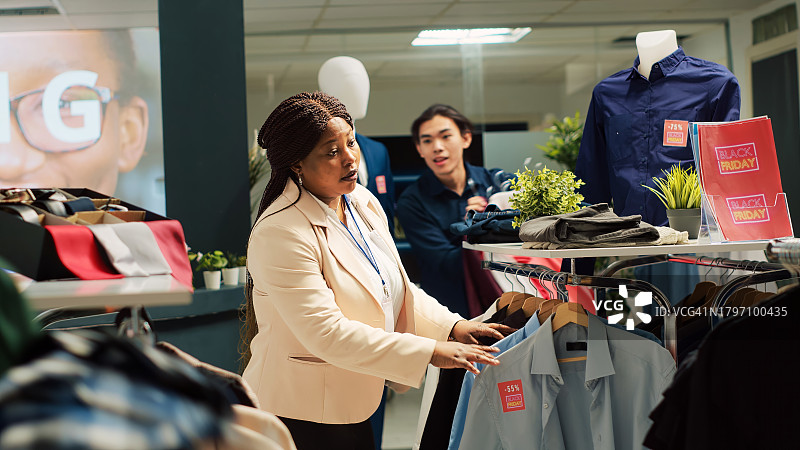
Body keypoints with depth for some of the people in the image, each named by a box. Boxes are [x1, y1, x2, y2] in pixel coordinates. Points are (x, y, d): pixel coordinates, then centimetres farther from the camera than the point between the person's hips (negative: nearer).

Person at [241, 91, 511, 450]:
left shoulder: (363, 202, 5)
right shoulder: (280, 234, -23)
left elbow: (397, 289, 13)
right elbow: (326, 333, -28)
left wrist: (453, 326, -4)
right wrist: (430, 352, -28)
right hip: (301, 417, -8)